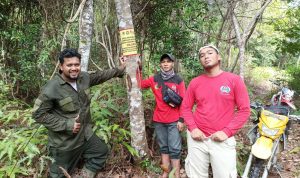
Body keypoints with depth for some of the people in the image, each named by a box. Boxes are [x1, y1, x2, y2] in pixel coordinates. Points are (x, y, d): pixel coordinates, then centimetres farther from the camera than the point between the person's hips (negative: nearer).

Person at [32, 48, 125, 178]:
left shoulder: (84, 77, -6)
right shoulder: (52, 88, -25)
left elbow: (100, 76, 13)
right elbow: (38, 114, -20)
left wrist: (119, 70, 17)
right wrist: (66, 124, -24)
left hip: (85, 134, 7)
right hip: (64, 142, -6)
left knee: (102, 152, 22)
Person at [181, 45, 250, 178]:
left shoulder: (234, 80, -4)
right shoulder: (195, 82, 3)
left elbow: (244, 109, -4)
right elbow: (185, 107, 8)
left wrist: (227, 132, -12)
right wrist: (192, 128, -6)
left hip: (222, 140, -2)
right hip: (197, 138, 2)